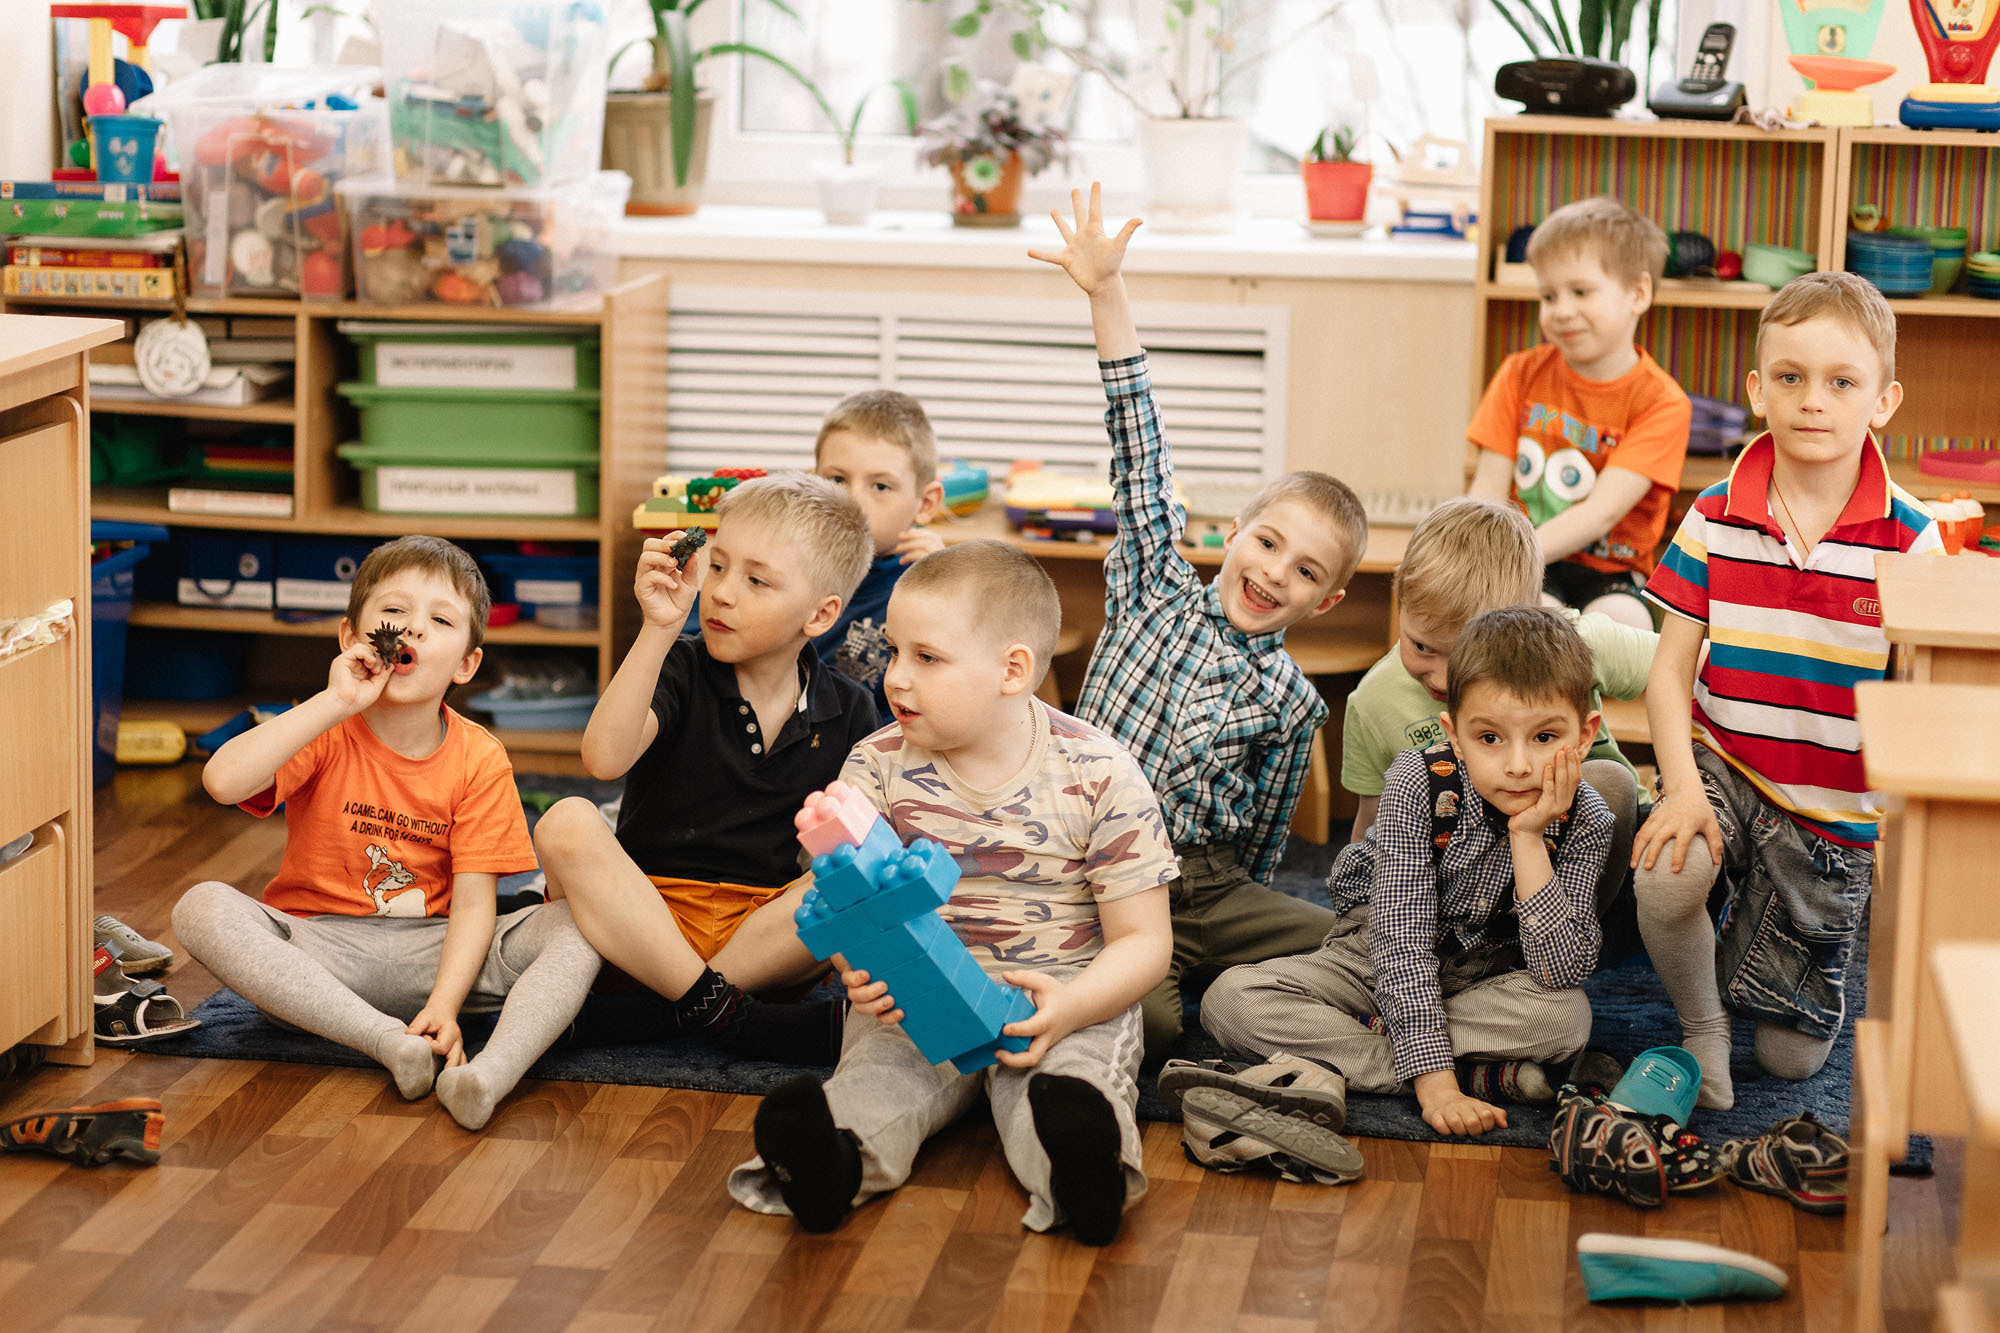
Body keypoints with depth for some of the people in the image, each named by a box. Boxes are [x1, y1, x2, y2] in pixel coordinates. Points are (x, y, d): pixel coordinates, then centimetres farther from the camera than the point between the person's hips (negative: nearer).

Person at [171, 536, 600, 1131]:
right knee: (204, 909, -31)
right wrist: (334, 702, -26)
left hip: (430, 951, 1)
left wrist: (444, 1004, -28)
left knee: (578, 923, -22)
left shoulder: (478, 759, -3)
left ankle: (494, 1070, -50)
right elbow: (223, 781, -27)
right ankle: (388, 1040, -39)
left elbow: (473, 904, -10)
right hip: (319, 951, -1)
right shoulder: (326, 730, -6)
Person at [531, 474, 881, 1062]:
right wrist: (659, 627, -24)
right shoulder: (682, 670, -1)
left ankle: (653, 1011, -28)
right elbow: (605, 759, -20)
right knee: (566, 824, -28)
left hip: (764, 927, 2)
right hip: (643, 909, -1)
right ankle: (727, 1014, -32)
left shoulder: (846, 711, 6)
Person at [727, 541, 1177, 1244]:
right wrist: (860, 971, -27)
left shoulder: (1100, 777, -6)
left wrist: (1069, 1009, -25)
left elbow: (1144, 940, -5)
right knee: (879, 1065, -29)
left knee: (1074, 1073, -33)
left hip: (1070, 995, -2)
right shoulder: (878, 765, 2)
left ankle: (1078, 1163, -62)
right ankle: (836, 1157, -57)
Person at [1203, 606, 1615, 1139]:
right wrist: (1434, 1080, -35)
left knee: (1567, 1016, -33)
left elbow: (1562, 972, -27)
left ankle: (1357, 1035, -21)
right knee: (1230, 1000, -25)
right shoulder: (1421, 784, -24)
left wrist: (1528, 839, -34)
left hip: (1483, 981, 0)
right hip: (1379, 958, 0)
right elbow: (1402, 940, -27)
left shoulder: (1584, 821, -19)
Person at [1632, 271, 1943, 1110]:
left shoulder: (1910, 542, -10)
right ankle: (1699, 1029, -2)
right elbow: (1671, 669, -4)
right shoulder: (1715, 521, -5)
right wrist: (1682, 788, -20)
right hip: (1722, 765, 0)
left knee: (1790, 1055, 7)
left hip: (1837, 811, 0)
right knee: (1665, 879, -34)